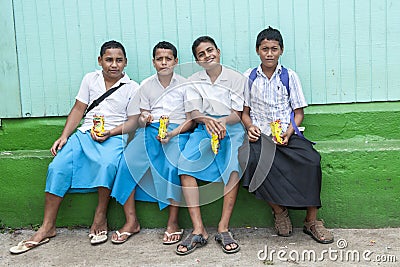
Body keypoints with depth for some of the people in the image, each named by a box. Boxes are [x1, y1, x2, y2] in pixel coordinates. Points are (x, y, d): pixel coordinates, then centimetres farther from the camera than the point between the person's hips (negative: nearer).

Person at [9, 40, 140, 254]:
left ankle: (100, 218, -18)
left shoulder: (132, 88, 7)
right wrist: (64, 136, 1)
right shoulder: (90, 79, 15)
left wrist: (110, 133, -14)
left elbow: (133, 120, 2)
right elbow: (78, 110, 12)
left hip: (114, 136, -3)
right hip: (85, 132, 3)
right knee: (58, 166, -20)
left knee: (108, 164, -37)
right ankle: (47, 228, -13)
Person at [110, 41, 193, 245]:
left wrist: (173, 133, -15)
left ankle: (173, 222, -21)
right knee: (127, 162, -23)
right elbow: (143, 117, 16)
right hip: (151, 129, 3)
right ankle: (131, 221, -15)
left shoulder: (184, 85, 7)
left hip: (177, 131, -3)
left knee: (173, 166, -33)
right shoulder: (146, 85, 16)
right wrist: (144, 120, -10)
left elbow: (190, 119, 2)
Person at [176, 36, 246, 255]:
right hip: (204, 128, 2)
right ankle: (198, 230, -24)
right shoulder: (193, 81, 14)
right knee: (185, 163, -25)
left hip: (231, 128, -2)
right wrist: (208, 120, -22)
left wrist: (222, 122, -22)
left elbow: (237, 114, 0)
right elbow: (194, 113, 1)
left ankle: (223, 228, -25)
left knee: (234, 165, -32)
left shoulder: (236, 78, 7)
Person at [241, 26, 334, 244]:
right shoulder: (249, 78, 11)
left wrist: (288, 133, -10)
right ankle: (279, 211, -12)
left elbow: (298, 112, 8)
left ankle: (311, 220, -12)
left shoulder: (289, 76, 9)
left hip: (288, 134, 0)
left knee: (312, 160, -28)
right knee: (254, 160, -34)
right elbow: (245, 112, 14)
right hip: (260, 136, 0)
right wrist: (250, 127, -8)